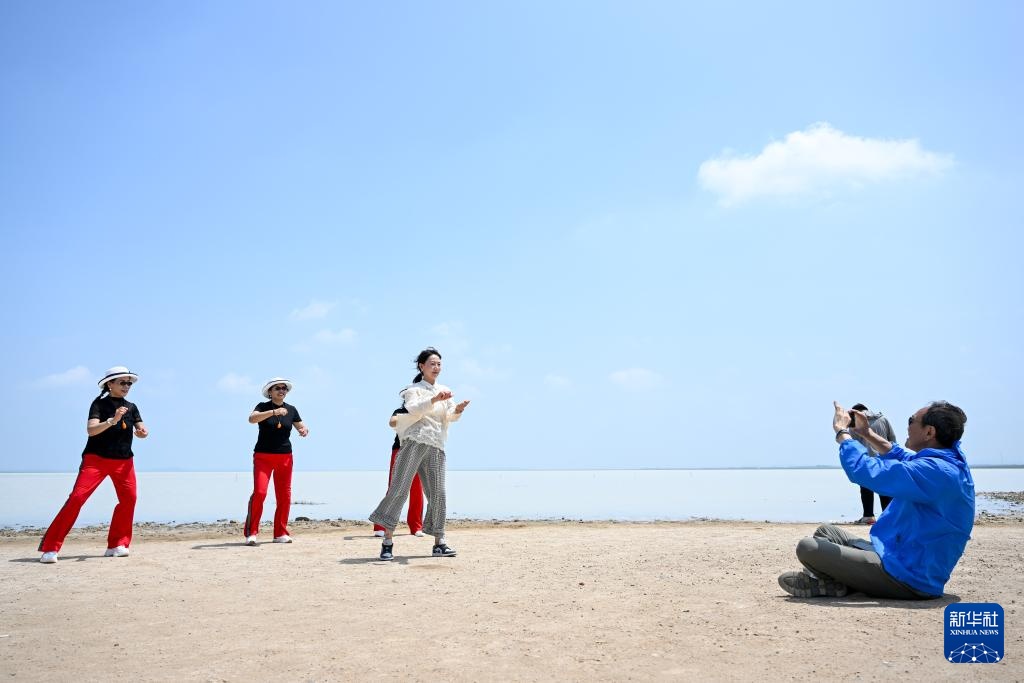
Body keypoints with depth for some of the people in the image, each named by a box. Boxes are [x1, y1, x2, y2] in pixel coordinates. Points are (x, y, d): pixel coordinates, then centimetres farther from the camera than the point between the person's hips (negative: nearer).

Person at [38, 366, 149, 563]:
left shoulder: (131, 407, 11)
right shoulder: (99, 403, -3)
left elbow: (142, 430, 4)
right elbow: (91, 430, -16)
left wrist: (142, 432, -19)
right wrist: (112, 420, -31)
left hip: (124, 461, 5)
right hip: (96, 458, -4)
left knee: (129, 498, -8)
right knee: (77, 497, -14)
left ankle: (117, 545, 3)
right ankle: (50, 548, -11)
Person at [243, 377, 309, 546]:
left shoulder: (291, 410, 8)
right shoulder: (263, 407, -2)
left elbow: (301, 427, 11)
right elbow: (252, 419, -21)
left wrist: (304, 430, -13)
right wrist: (274, 412, -33)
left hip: (285, 457, 4)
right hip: (263, 456, -4)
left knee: (284, 496, 2)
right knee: (259, 492, -17)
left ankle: (280, 533, 10)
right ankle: (251, 533, -9)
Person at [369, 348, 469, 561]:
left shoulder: (444, 391, 21)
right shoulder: (414, 389, 7)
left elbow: (449, 417, 11)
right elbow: (414, 409, -12)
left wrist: (457, 410, -11)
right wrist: (434, 400, -27)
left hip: (436, 446, 4)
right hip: (415, 441, -4)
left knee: (437, 492, 1)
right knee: (400, 487, -9)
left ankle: (439, 542, 7)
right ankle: (388, 540, -7)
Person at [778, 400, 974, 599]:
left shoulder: (935, 471, -27)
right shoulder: (950, 461, 6)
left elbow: (865, 471, -28)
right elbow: (902, 457, 29)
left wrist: (842, 432, -12)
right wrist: (867, 433, 22)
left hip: (910, 580, -11)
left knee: (808, 547, -17)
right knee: (825, 532, 19)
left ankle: (834, 584, 7)